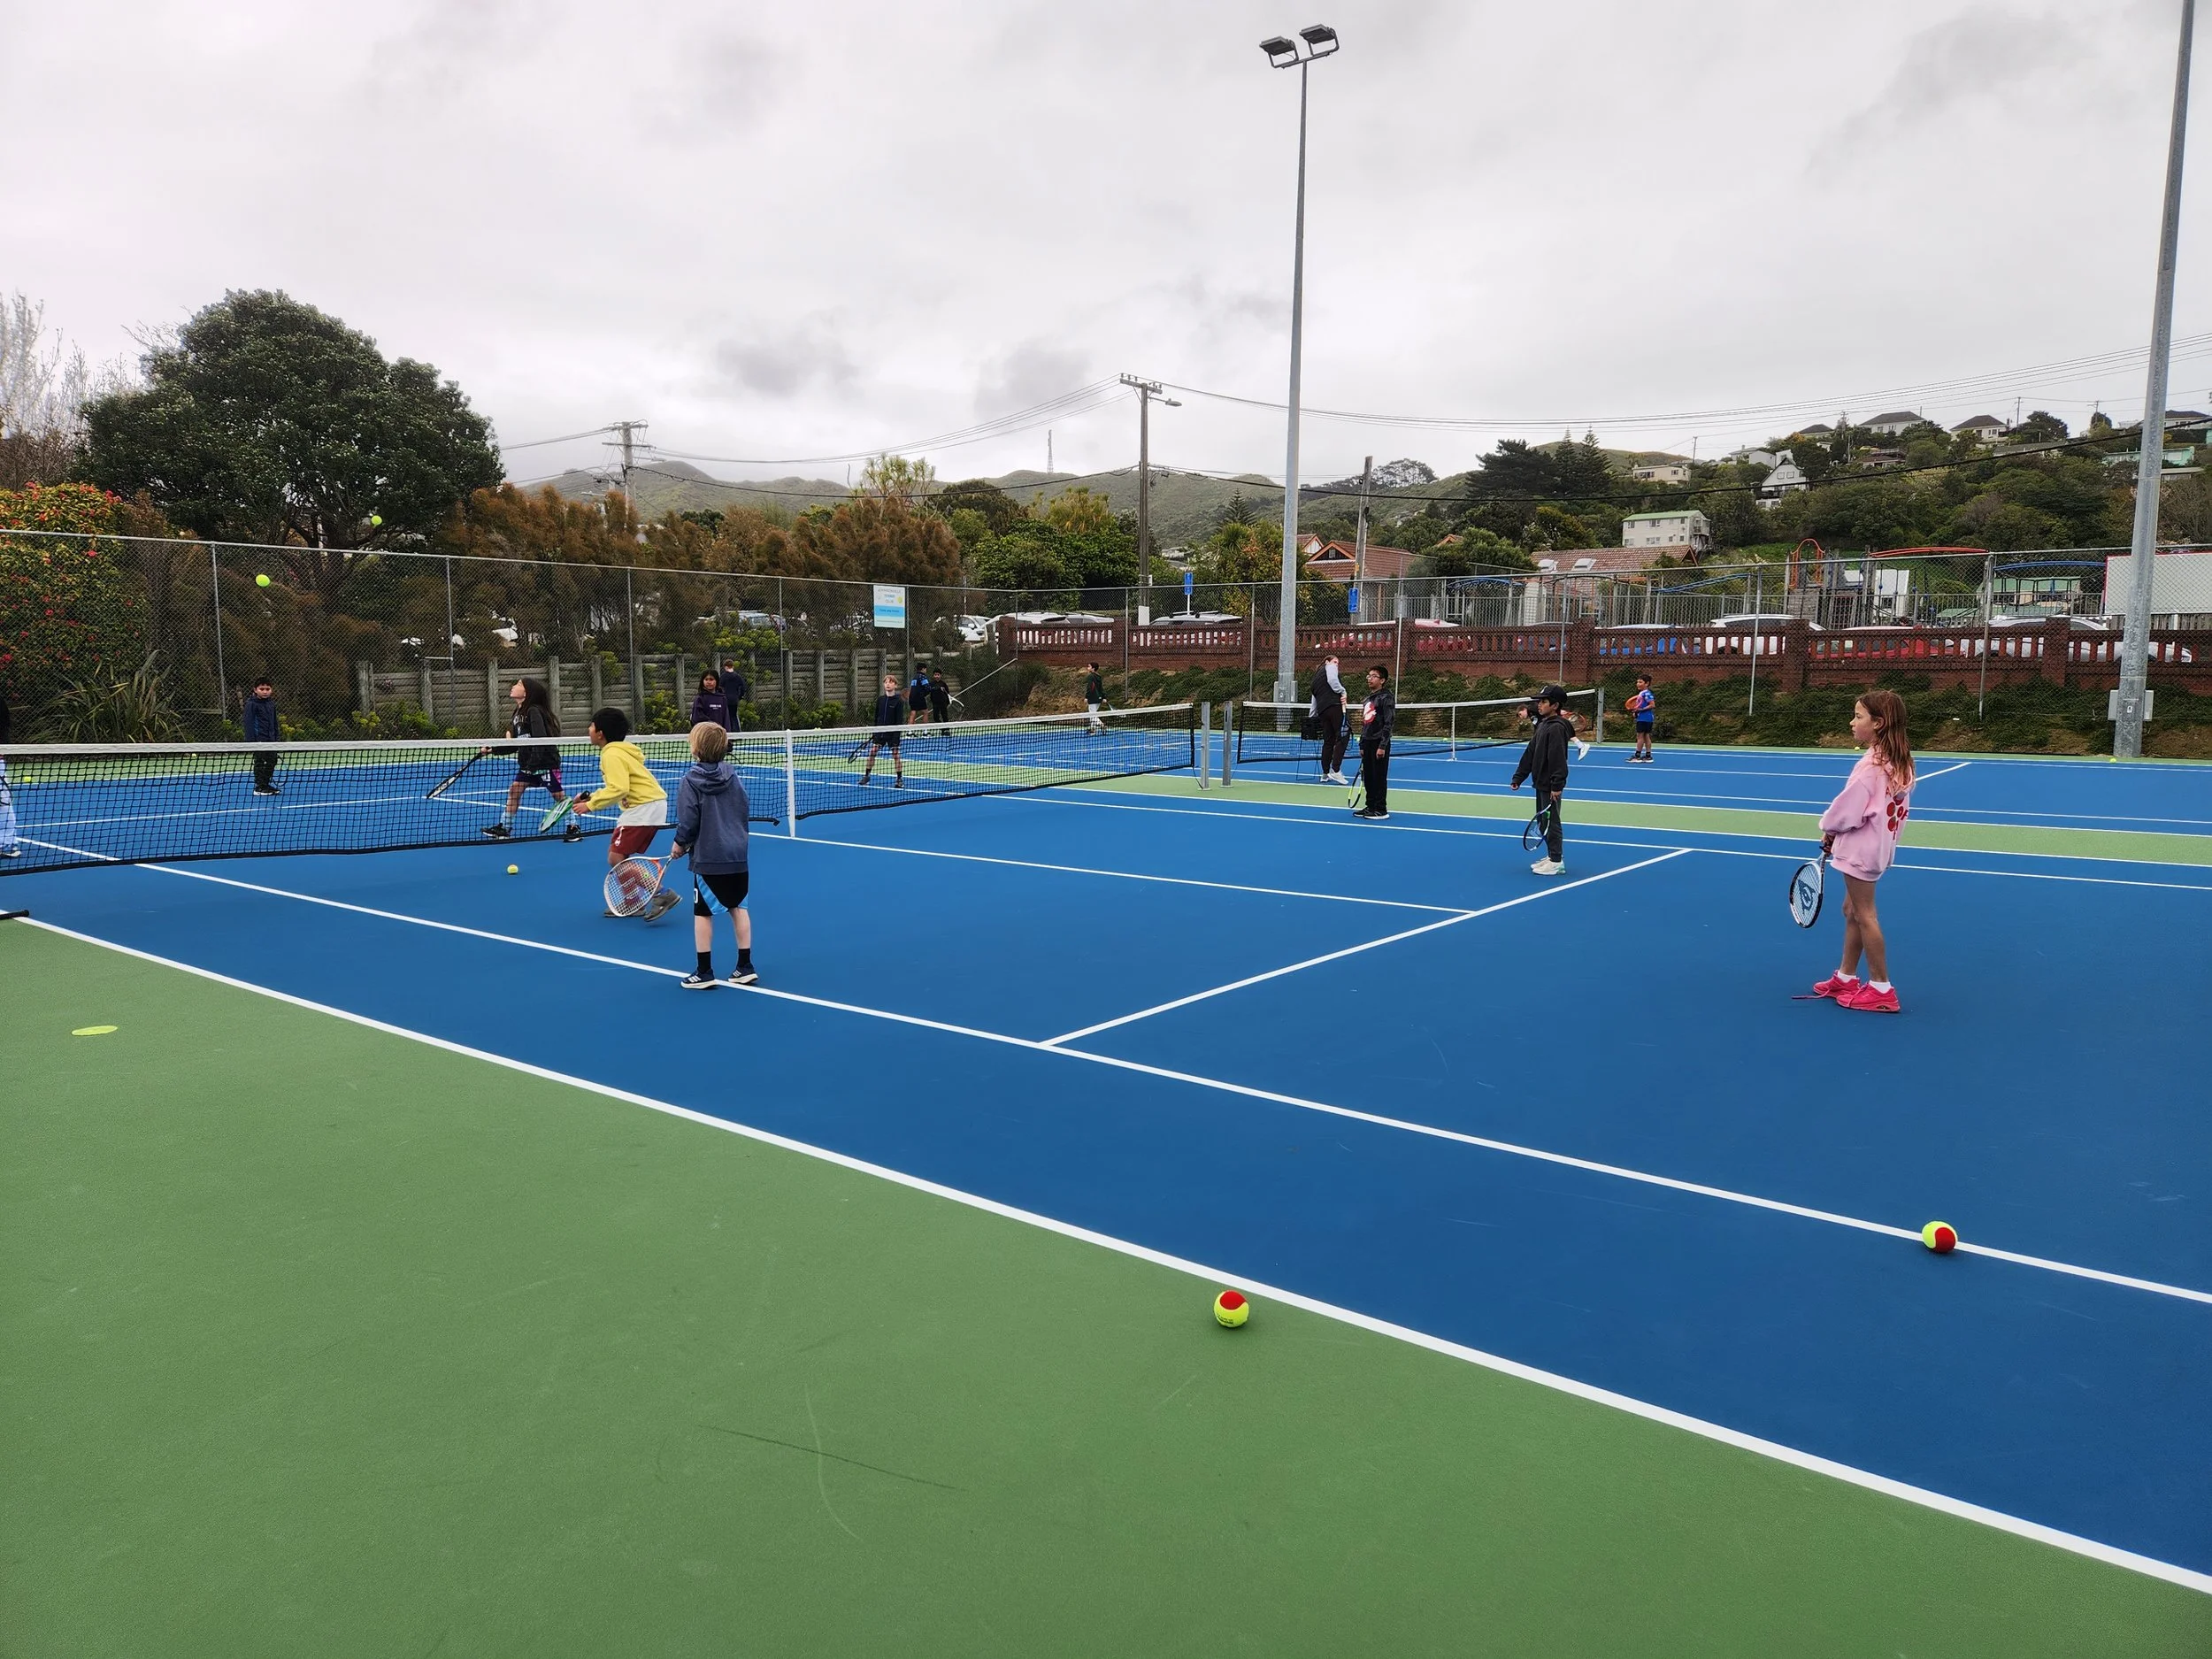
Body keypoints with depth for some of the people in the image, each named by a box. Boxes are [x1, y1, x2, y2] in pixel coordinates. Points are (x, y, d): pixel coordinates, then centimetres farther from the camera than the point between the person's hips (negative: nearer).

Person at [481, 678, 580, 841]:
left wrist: (533, 763, -30)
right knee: (514, 790, 6)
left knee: (559, 794, -1)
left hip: (546, 762, -9)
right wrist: (493, 750, 7)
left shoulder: (534, 712, -16)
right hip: (527, 764, 9)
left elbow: (540, 740, -25)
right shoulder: (517, 715, 10)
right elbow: (514, 745, 15)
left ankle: (574, 827, 9)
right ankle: (504, 827, 13)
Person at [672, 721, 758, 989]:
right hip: (738, 854, 5)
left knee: (702, 913, 5)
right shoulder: (732, 775, 3)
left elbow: (688, 822, -11)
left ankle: (704, 972, 9)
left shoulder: (691, 781, -11)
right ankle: (745, 967, 16)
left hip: (708, 858, -5)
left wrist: (680, 844, 7)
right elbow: (745, 811, 7)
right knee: (739, 908, 13)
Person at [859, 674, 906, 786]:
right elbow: (876, 716, 12)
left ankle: (900, 779, 8)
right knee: (872, 751, -2)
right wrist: (874, 731, 10)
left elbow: (900, 719, -10)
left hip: (892, 732, -4)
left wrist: (897, 734, -16)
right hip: (880, 730, 4)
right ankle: (866, 775, 9)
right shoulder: (880, 700, 5)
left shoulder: (899, 701, -8)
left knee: (895, 754, -1)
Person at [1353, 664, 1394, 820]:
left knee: (1379, 777, -3)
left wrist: (1382, 746, -19)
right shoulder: (1368, 699, 16)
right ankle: (1370, 806, 19)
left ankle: (1381, 810, 2)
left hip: (1379, 744, -8)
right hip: (1367, 743, 8)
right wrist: (1362, 745, 18)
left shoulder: (1386, 698, -9)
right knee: (1368, 777, 11)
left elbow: (1389, 723, -15)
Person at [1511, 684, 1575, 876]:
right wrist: (1518, 777, 14)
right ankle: (1551, 856, 25)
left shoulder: (1556, 728, -17)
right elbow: (1530, 753, 16)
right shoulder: (1542, 725, 12)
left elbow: (1558, 759, -23)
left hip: (1551, 785, -10)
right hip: (1541, 783, 10)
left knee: (1551, 822, -3)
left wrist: (1557, 785, -26)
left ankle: (1557, 862, 4)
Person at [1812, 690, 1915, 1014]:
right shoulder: (1900, 762, 5)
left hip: (1861, 847, -10)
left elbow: (1848, 809, -22)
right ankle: (1846, 978, 27)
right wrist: (1837, 831, 10)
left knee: (1864, 915, 0)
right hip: (1878, 844, 10)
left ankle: (1881, 989, 7)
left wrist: (1828, 829, -1)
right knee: (1852, 910, 18)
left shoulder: (1871, 766, -24)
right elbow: (1894, 806, 12)